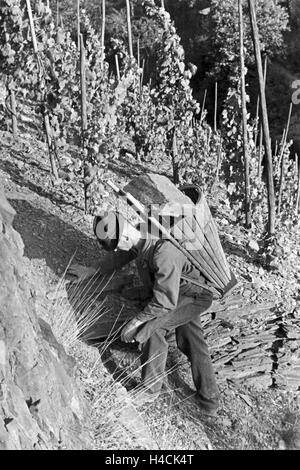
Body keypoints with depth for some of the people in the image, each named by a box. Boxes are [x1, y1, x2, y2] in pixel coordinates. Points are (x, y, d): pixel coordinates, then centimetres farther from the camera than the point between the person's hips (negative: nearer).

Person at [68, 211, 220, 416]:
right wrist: (92, 271, 22)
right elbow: (120, 257, 14)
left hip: (193, 295, -9)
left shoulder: (163, 255, -38)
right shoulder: (141, 240, -9)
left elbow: (164, 302, -33)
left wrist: (137, 321, -22)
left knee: (152, 328, -19)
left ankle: (151, 389, -1)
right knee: (192, 340, 10)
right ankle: (210, 401, 20)